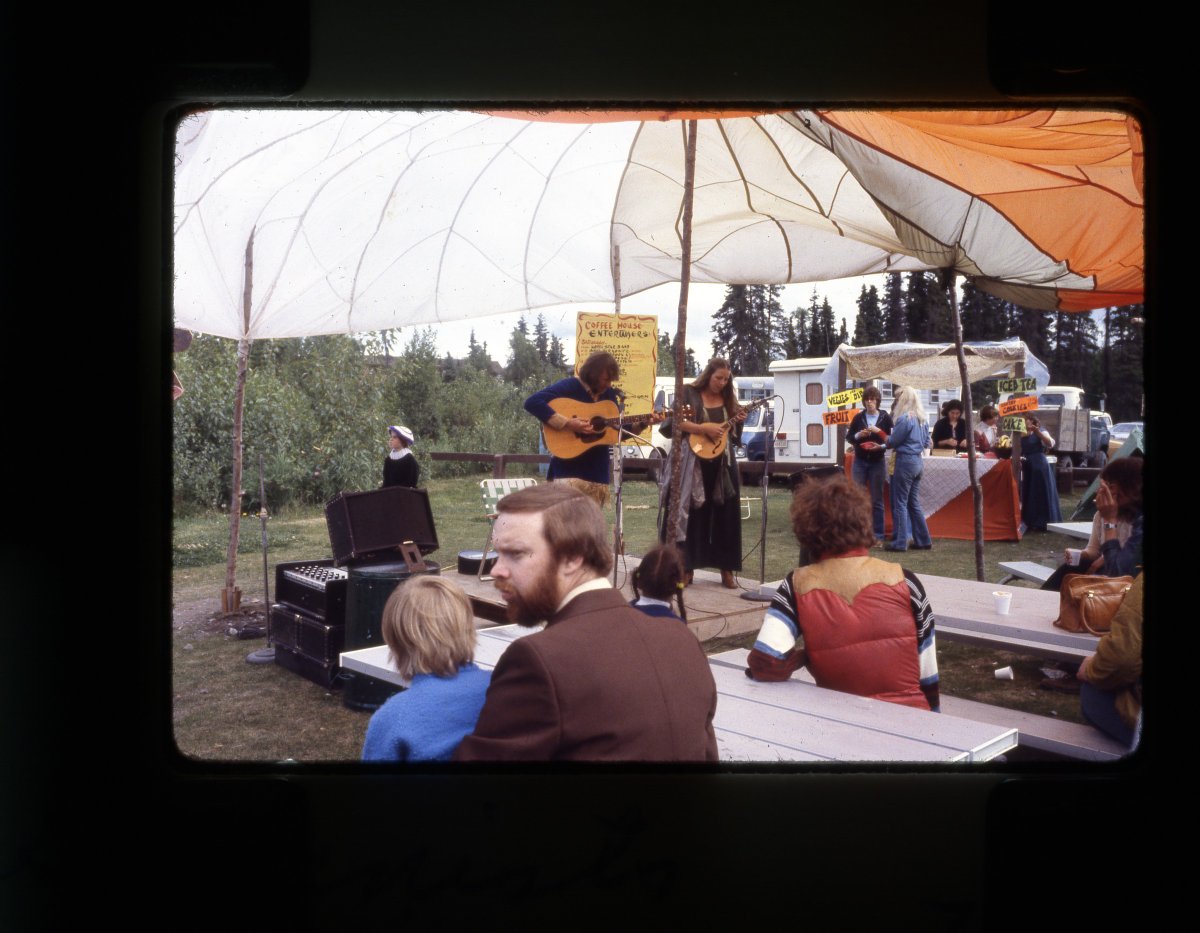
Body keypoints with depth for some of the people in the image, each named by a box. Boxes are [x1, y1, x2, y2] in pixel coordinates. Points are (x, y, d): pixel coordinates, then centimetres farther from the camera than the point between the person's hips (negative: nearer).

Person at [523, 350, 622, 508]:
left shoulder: (609, 394, 11)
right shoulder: (570, 386, -10)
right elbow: (532, 402, -21)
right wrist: (566, 424, -25)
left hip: (597, 470, 7)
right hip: (569, 467, -6)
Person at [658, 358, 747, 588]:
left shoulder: (728, 399, 12)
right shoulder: (689, 393, 0)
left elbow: (735, 435, 16)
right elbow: (676, 422, -11)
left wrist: (739, 421, -5)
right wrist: (705, 429, -18)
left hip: (722, 463, 4)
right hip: (694, 462, -4)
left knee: (725, 514, 3)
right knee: (691, 513, 0)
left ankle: (726, 569, 10)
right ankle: (686, 567, 7)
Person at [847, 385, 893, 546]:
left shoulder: (886, 418, -2)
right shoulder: (858, 417, 3)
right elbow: (849, 437, 7)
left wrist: (881, 446, -20)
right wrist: (858, 435, -13)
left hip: (877, 463, -2)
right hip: (859, 462, 2)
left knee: (877, 500, 3)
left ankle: (878, 536, 6)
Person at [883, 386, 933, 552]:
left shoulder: (904, 418, -15)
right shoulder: (922, 418, 11)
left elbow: (893, 442, -9)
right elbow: (926, 442, 18)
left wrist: (884, 436, 10)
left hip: (905, 461, -8)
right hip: (918, 461, 8)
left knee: (900, 503, -2)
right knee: (914, 503, 14)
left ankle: (899, 542, -1)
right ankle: (923, 540, 16)